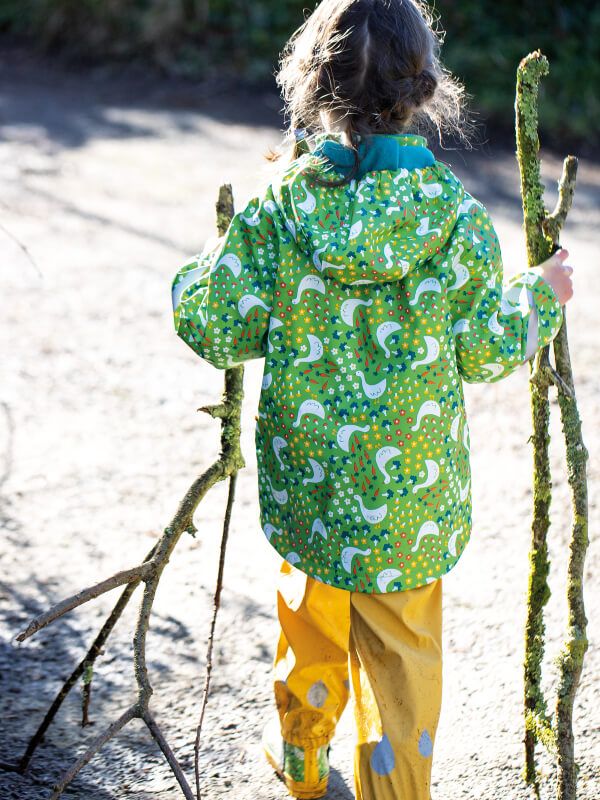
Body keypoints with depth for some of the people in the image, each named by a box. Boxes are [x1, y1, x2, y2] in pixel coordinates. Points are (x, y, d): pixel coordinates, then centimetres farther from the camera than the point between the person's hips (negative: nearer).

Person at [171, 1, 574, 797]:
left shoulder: (278, 204, -12)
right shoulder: (455, 215, -14)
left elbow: (214, 327, -9)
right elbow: (486, 349, -7)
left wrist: (203, 268, 12)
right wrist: (541, 293, 12)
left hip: (306, 483, 3)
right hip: (413, 491, -2)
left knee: (311, 620, 25)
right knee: (401, 651, 12)